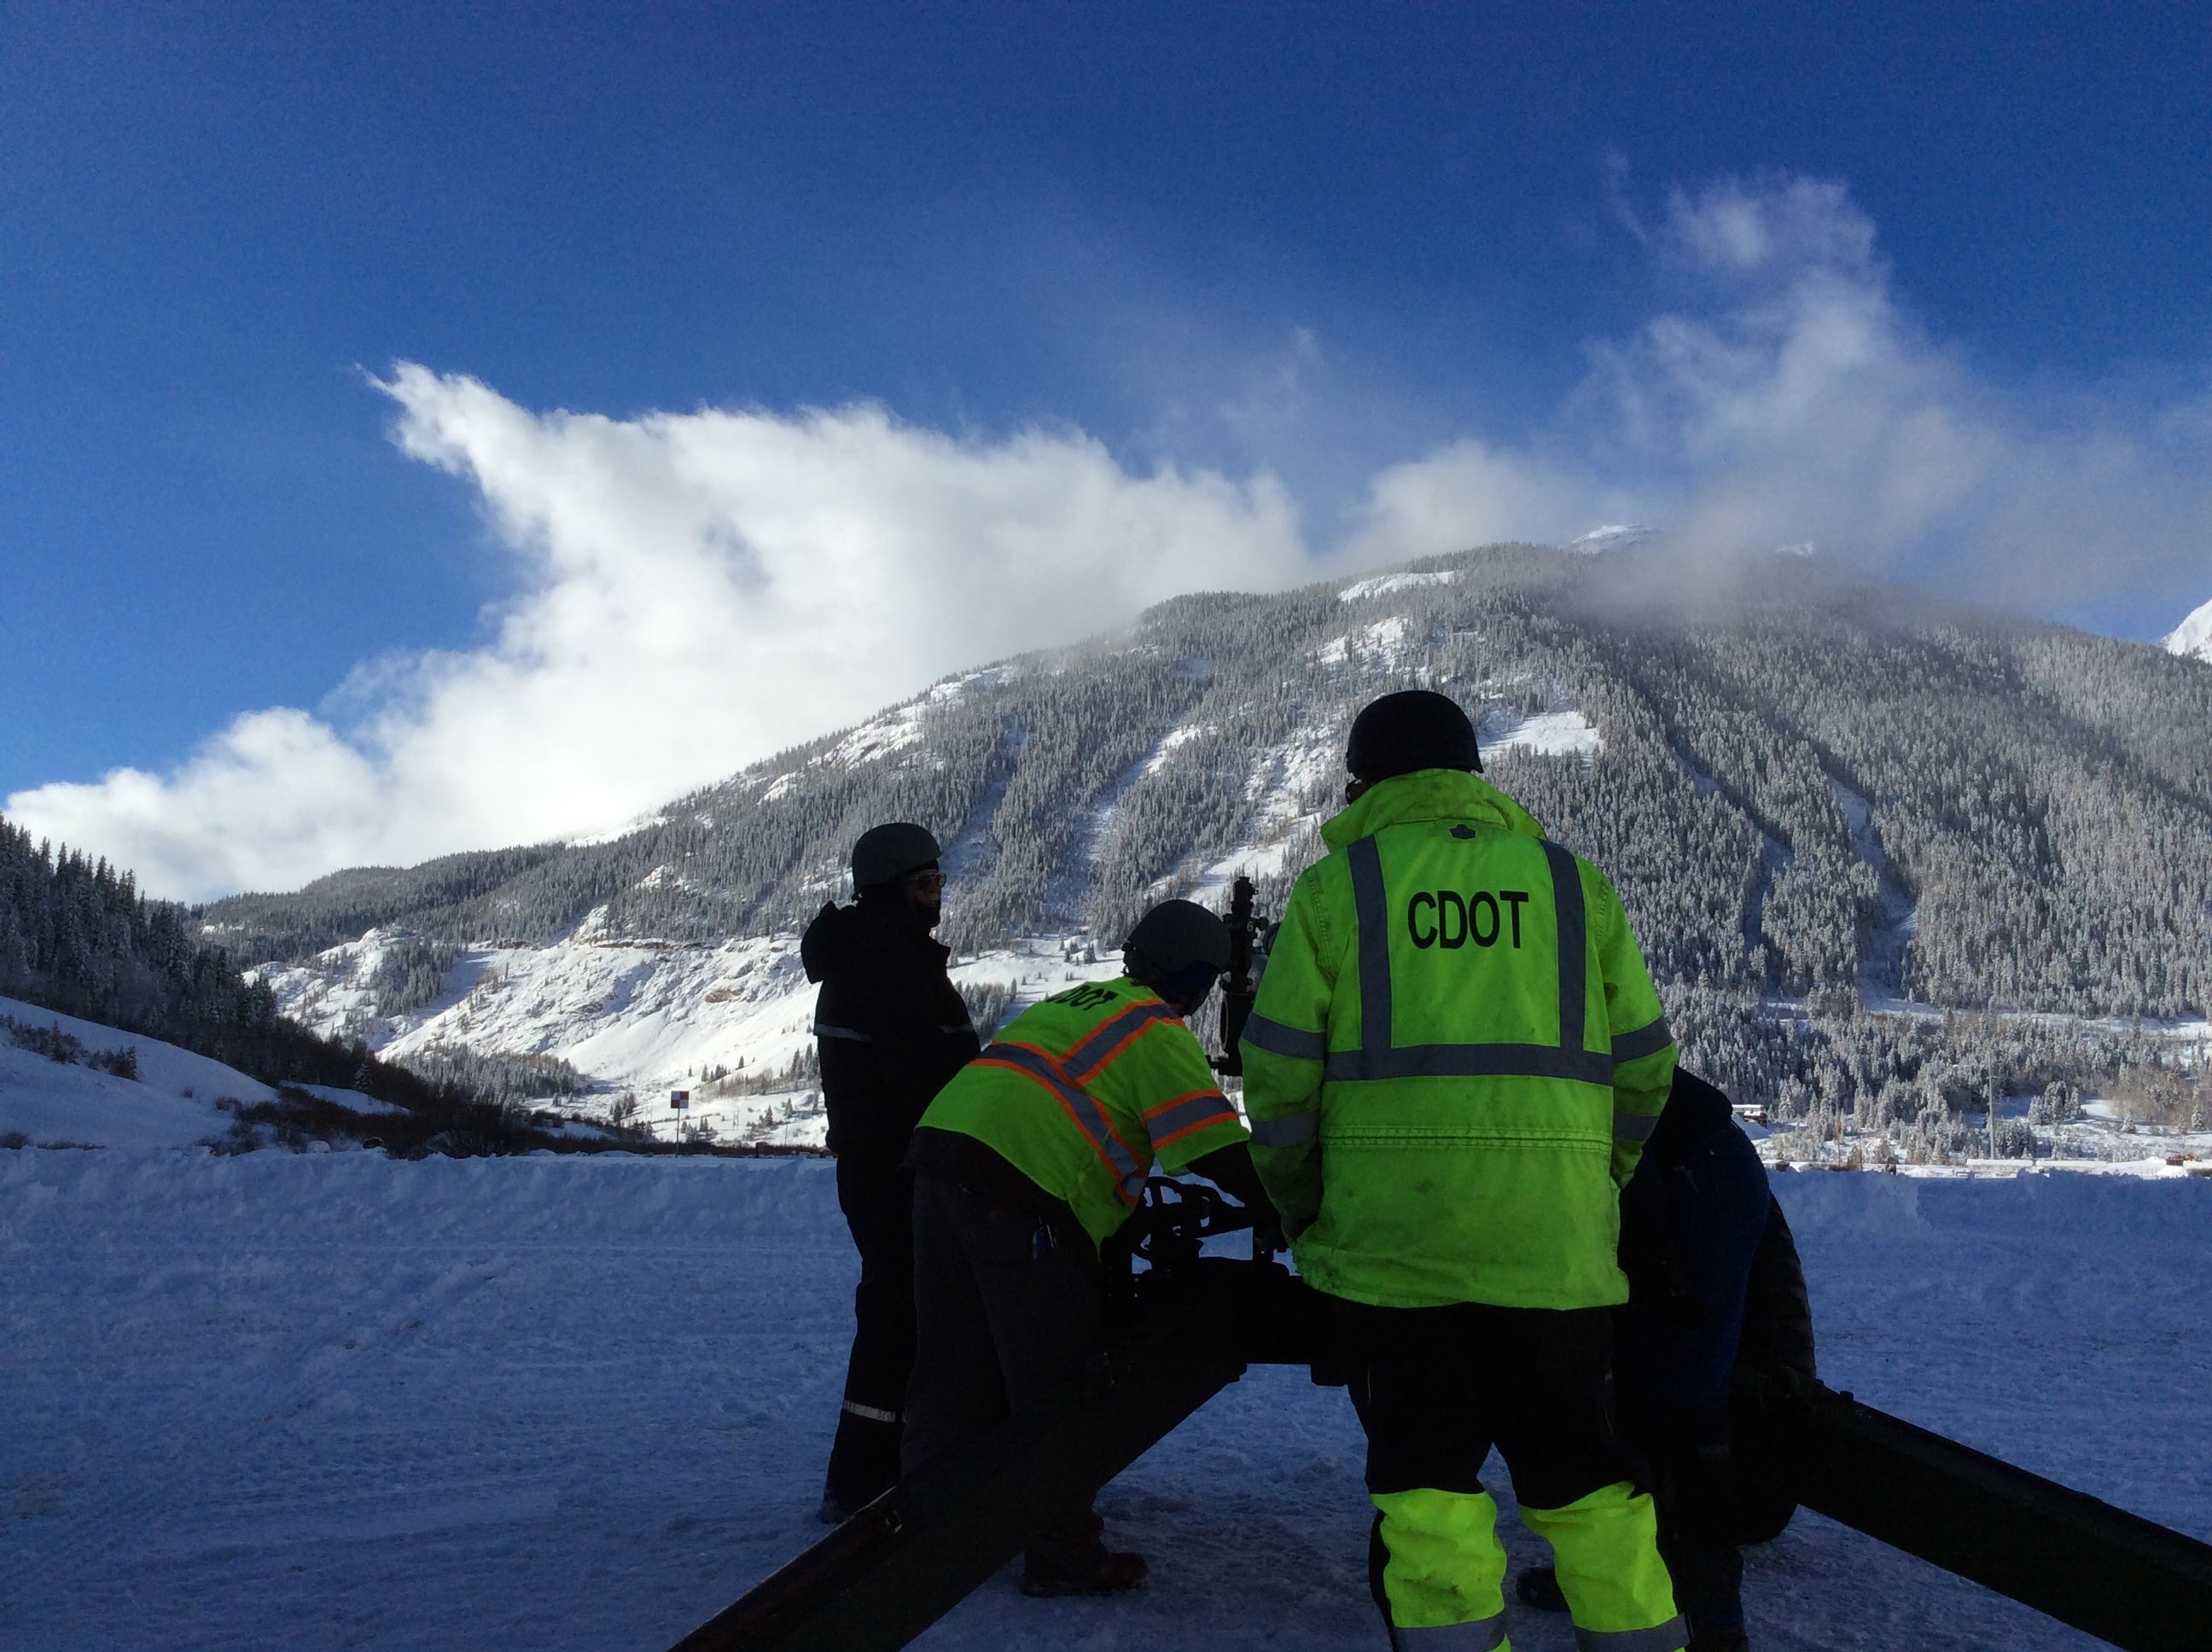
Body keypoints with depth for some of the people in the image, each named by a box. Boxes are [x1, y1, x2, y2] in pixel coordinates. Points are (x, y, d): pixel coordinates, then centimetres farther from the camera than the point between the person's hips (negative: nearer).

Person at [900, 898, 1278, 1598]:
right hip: (1020, 1193, -8)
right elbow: (1222, 1150, -6)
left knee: (954, 1365, 17)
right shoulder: (1158, 1032, 2)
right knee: (1055, 1382, 3)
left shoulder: (1079, 1001, 27)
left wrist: (1130, 1196, 41)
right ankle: (1063, 1557, 10)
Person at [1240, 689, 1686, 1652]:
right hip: (1556, 1238, 3)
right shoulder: (1571, 879, 10)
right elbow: (1643, 1068, 10)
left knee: (1424, 1483, 8)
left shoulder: (1335, 886, 3)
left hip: (1388, 1236, -2)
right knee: (1581, 1476, 18)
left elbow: (1279, 1075, -2)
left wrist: (1301, 1211, 11)